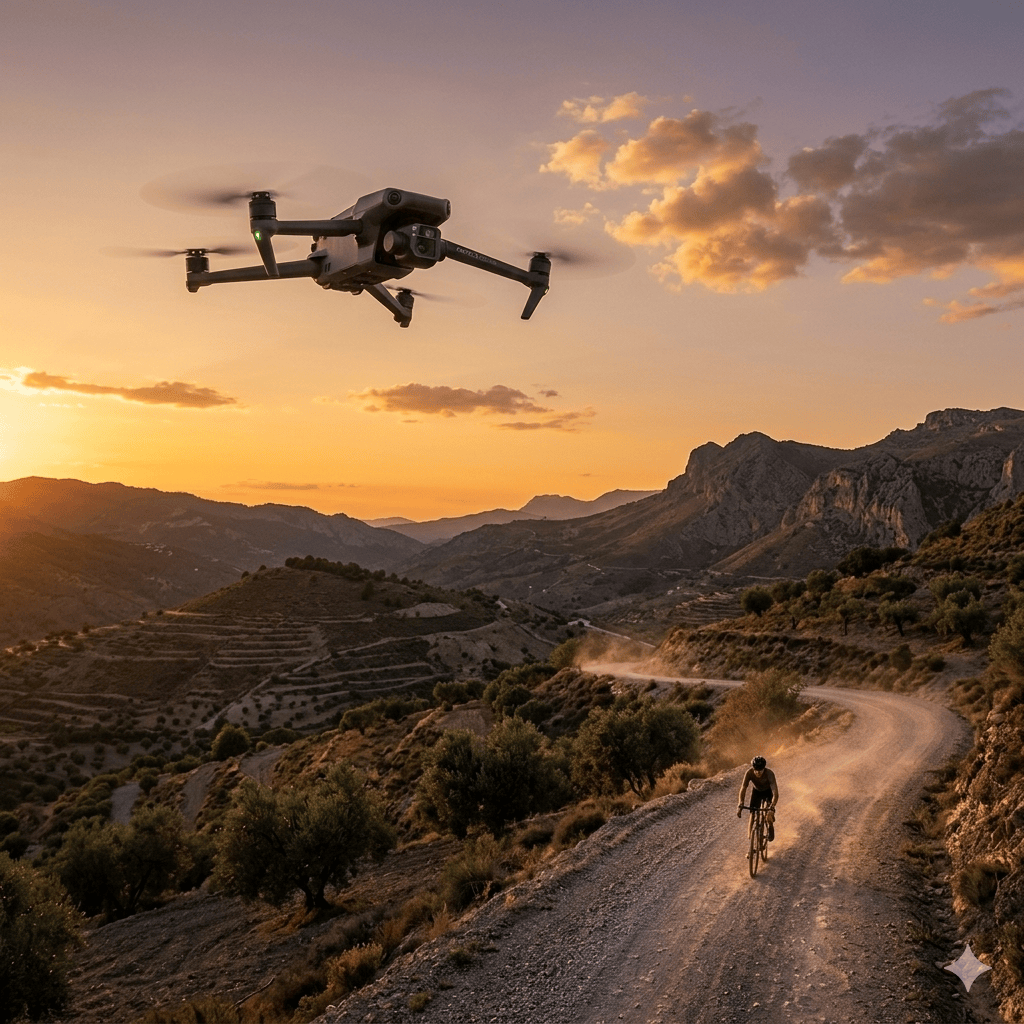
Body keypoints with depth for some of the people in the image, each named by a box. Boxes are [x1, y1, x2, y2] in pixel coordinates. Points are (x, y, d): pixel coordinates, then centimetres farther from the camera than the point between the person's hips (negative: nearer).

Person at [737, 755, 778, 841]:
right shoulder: (749, 773, -33)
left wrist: (772, 808, -59)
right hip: (756, 791, 2)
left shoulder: (769, 773, -39)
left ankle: (771, 829, 9)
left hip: (768, 791, -2)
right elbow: (743, 788, -36)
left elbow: (775, 793, -45)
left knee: (770, 813, -20)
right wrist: (740, 805, -50)